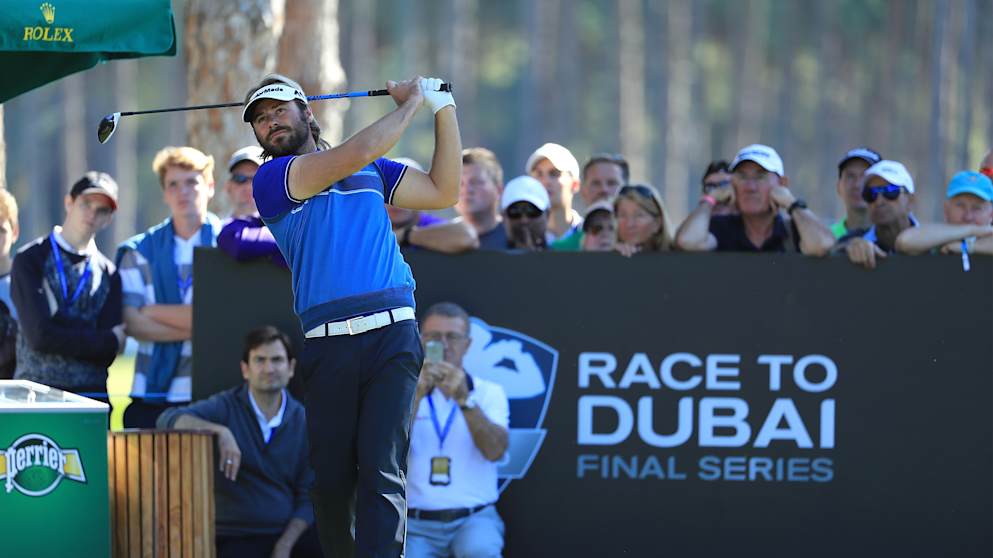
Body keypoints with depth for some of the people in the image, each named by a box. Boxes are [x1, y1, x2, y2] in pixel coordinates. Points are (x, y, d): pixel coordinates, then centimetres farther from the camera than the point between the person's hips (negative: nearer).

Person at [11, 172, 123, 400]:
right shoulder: (30, 260, 2)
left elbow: (106, 355, 3)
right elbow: (39, 336, -10)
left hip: (91, 394, 3)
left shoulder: (108, 274, 10)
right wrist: (110, 340, -4)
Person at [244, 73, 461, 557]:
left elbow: (443, 191, 24)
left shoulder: (372, 170, 22)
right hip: (327, 346, -1)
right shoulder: (271, 179, 7)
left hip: (392, 335, 1)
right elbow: (357, 153, -4)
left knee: (381, 471, -13)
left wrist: (444, 110, 18)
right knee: (331, 477, -2)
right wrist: (412, 102, 8)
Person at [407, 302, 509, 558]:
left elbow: (495, 450, -10)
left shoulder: (489, 392, 7)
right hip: (417, 522, 1)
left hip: (474, 517, -1)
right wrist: (416, 395, -18)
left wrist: (464, 399, -22)